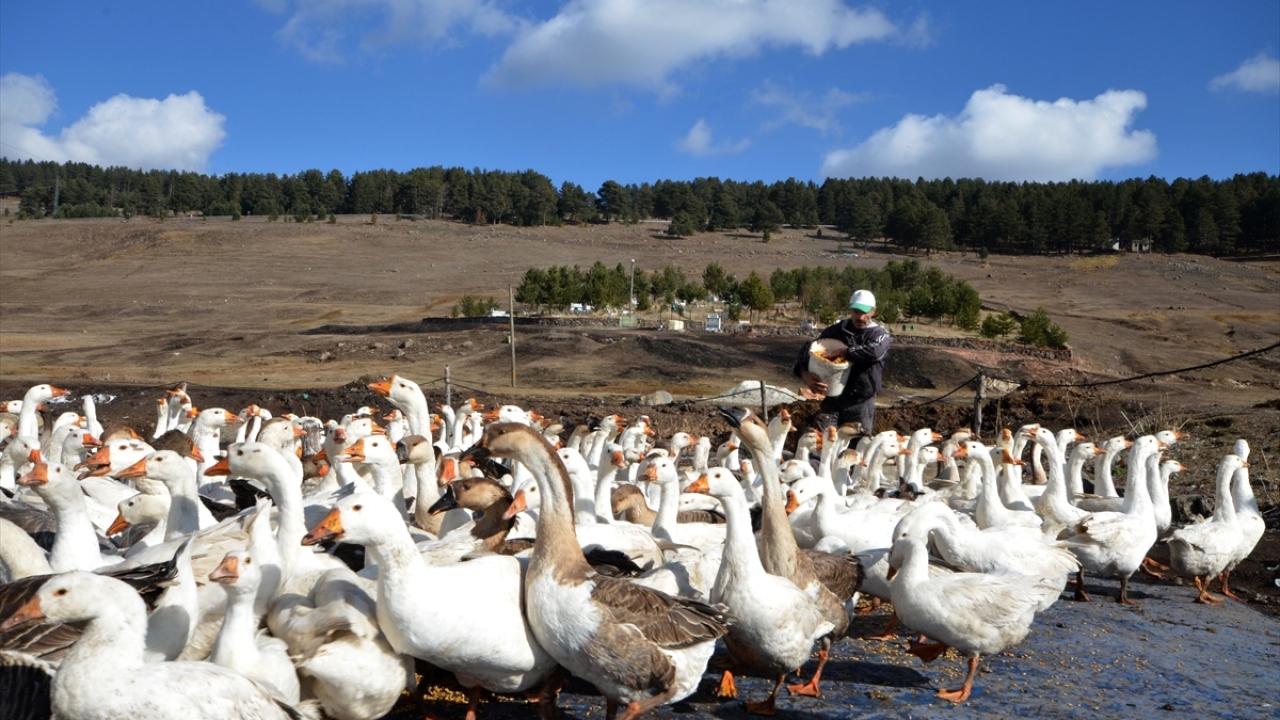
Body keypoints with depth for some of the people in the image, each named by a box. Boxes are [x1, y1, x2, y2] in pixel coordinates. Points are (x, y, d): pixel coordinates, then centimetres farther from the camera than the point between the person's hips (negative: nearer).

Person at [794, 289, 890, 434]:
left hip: (861, 404, -2)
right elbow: (807, 350, 2)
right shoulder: (835, 331, 4)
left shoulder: (879, 333, -3)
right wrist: (805, 375, -19)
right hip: (832, 400, 2)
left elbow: (874, 352, -27)